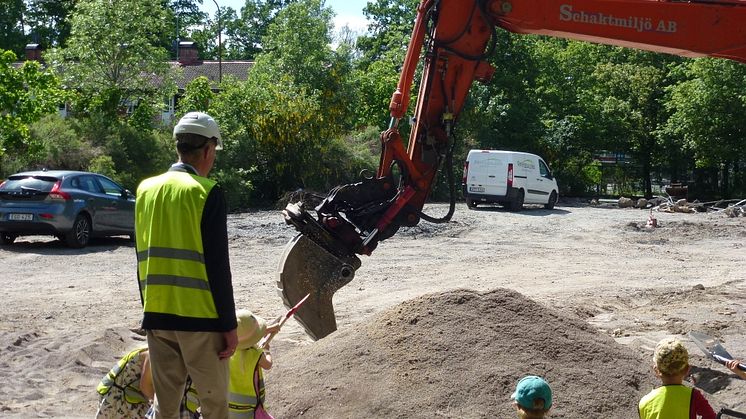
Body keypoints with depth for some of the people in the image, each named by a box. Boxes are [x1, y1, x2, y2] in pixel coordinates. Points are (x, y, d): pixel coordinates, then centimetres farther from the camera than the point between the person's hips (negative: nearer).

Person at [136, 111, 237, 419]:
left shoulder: (146, 189, 8)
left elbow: (143, 260, 14)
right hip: (200, 316, -6)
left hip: (157, 315, 6)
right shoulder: (206, 193, -10)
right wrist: (229, 325, -7)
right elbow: (218, 266, -12)